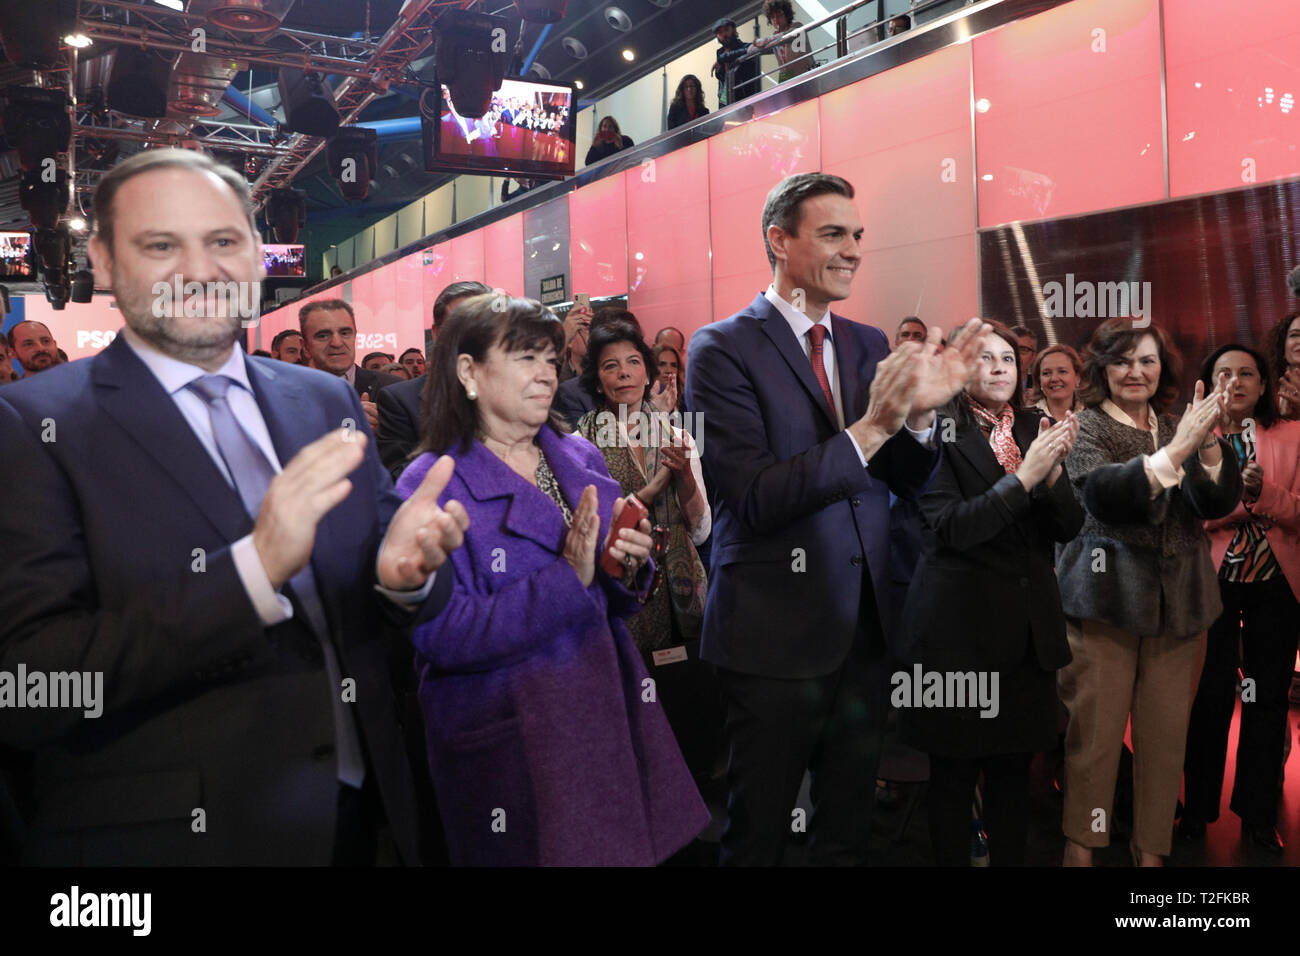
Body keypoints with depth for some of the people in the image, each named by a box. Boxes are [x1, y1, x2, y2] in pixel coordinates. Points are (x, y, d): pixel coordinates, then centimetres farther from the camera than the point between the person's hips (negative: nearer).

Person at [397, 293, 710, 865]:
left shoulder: (580, 460, 7)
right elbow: (442, 636, -19)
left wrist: (629, 569, -9)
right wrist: (567, 580, -24)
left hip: (609, 718, 6)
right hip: (511, 747, -5)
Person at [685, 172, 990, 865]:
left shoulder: (870, 346, 8)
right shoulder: (722, 349, -10)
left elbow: (909, 480, 9)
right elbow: (755, 497, -19)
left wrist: (920, 411, -11)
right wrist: (871, 426, -26)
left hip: (863, 628, 6)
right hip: (774, 634, -5)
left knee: (848, 830, 20)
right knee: (757, 836, 11)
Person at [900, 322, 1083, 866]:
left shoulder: (1034, 431, 9)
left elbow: (1069, 527, 4)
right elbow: (952, 526, -17)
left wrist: (1052, 472, -14)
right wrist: (1024, 476, -23)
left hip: (1029, 628, 5)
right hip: (960, 626, -5)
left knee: (1013, 770, 14)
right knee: (953, 771, 6)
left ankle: (1009, 860, 28)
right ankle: (951, 859, 22)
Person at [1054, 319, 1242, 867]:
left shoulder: (1178, 428, 13)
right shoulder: (1084, 426, 0)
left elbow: (1221, 502, 1)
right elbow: (1100, 492, -19)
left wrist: (1208, 442, -17)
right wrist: (1176, 450, -27)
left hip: (1180, 603, 4)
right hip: (1106, 599, -4)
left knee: (1167, 734, 8)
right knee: (1094, 732, -1)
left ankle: (1152, 848, 20)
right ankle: (1080, 846, 11)